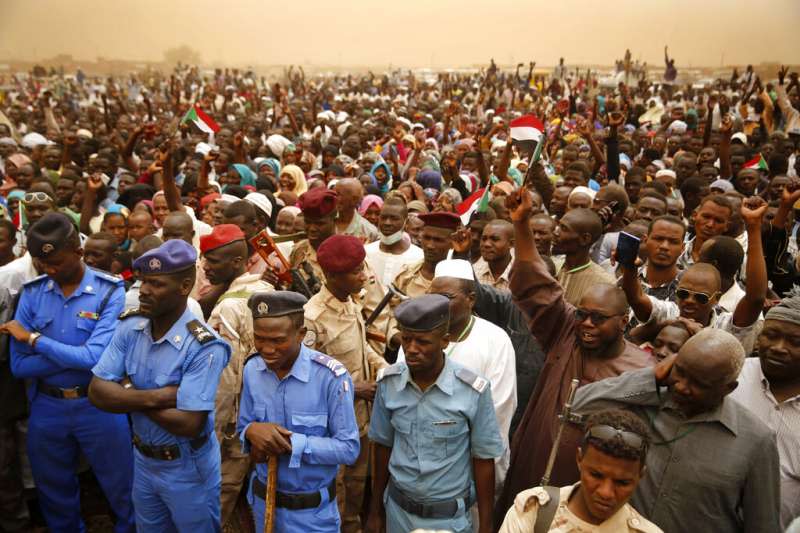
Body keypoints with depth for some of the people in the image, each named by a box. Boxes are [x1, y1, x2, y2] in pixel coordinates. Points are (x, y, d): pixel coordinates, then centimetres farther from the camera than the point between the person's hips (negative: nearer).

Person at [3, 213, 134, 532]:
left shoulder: (110, 292, -15)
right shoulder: (31, 293, -3)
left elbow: (96, 357, -25)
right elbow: (19, 365, -8)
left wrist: (34, 338, -17)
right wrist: (76, 355, -20)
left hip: (98, 406, -3)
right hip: (46, 408, 4)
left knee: (122, 491, 13)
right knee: (55, 494, 24)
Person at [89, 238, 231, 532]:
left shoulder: (203, 346, -28)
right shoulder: (129, 327, -9)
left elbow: (188, 424, -31)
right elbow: (97, 392, -13)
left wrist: (128, 392, -20)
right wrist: (156, 396, -27)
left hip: (188, 470, -6)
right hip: (142, 460, 6)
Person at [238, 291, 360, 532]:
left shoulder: (331, 376, -23)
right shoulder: (252, 368, -7)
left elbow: (348, 448, -20)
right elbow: (243, 428, 3)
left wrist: (290, 443, -27)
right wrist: (252, 432, -20)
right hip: (263, 499, 4)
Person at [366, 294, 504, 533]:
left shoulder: (473, 390, -20)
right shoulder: (388, 382, -12)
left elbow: (483, 460, -9)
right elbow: (383, 446, 1)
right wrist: (375, 510, 8)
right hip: (398, 509, 2)